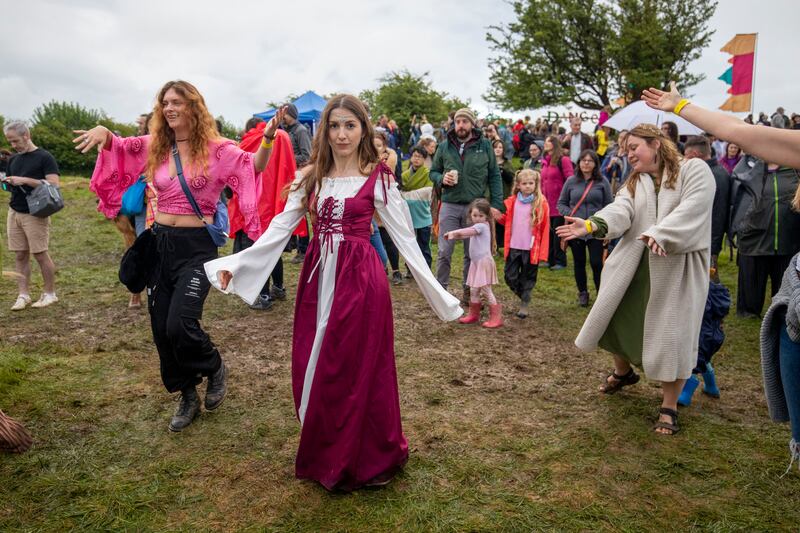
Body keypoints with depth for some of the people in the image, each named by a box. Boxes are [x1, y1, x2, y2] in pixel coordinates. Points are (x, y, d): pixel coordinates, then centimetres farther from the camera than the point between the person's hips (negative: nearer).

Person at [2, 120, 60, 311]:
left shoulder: (44, 157, -6)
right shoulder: (13, 159, 15)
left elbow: (53, 184, -15)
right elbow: (10, 185, 23)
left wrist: (25, 180, -20)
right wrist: (5, 182, 0)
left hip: (35, 214, -6)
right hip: (14, 212, 6)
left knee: (40, 254, -2)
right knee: (20, 256, 6)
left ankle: (50, 294, 9)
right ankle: (23, 295, 10)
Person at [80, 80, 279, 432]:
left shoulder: (215, 149, -7)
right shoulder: (155, 146, 6)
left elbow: (254, 165, -18)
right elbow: (114, 148, 14)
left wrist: (267, 138, -37)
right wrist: (103, 132, -9)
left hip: (196, 246, -5)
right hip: (159, 243, 6)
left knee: (180, 326, -18)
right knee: (162, 330, 9)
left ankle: (215, 369, 17)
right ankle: (188, 398, 30)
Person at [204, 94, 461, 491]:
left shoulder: (378, 178, -3)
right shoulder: (311, 177, 8)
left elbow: (404, 238, -4)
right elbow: (280, 228, 6)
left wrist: (439, 294, -7)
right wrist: (235, 263, -3)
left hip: (360, 279, -4)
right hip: (318, 277, 5)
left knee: (356, 369, 3)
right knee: (312, 370, 10)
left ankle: (359, 462, 24)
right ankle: (324, 457, 32)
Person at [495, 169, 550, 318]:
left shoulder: (541, 203, -5)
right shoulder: (512, 201, 3)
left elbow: (545, 229, -5)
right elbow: (506, 221, 17)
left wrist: (543, 252, -8)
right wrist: (498, 216, -6)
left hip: (531, 249, -3)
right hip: (513, 247, 3)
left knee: (528, 278, 8)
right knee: (510, 277, 6)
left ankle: (524, 305, 23)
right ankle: (524, 297, 31)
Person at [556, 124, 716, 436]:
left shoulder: (695, 170, -4)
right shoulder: (634, 182, 11)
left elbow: (691, 209, -21)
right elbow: (621, 209, -10)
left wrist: (660, 233, -37)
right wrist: (593, 224, -32)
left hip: (678, 268, -5)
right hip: (634, 265, 5)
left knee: (672, 334, -2)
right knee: (617, 317, 11)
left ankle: (669, 408, 15)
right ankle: (623, 371, 43)